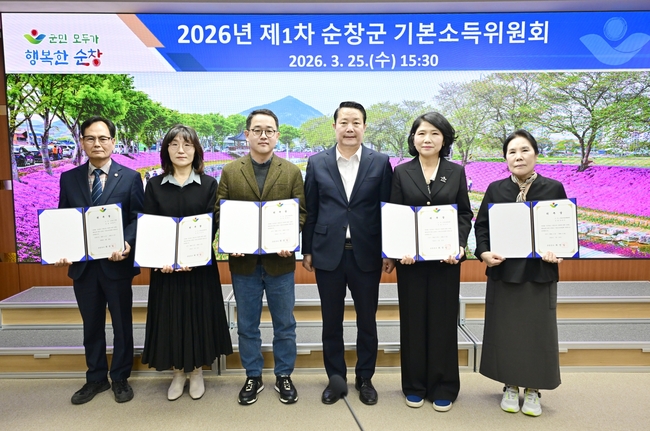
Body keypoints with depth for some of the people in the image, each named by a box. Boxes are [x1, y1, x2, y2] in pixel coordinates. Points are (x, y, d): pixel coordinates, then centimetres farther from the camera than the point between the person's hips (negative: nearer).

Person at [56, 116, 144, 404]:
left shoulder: (130, 177, -2)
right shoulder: (69, 178, 6)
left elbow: (139, 218, -5)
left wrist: (127, 243, -22)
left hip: (117, 263, -2)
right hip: (82, 264, 3)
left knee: (122, 324, 10)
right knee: (91, 325, 16)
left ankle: (120, 378, 28)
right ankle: (96, 378, 33)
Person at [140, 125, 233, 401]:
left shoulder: (208, 184, 0)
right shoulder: (154, 185, 4)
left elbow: (212, 225, -6)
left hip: (200, 264, -1)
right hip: (165, 266, 1)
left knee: (198, 316, 7)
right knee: (170, 318, 8)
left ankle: (197, 372, 26)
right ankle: (178, 373, 26)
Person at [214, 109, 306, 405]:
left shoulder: (292, 172, 3)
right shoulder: (230, 172, 4)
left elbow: (300, 212, -1)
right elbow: (220, 213, 2)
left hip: (280, 260, 0)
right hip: (243, 261, 1)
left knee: (284, 324, 11)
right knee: (247, 325, 13)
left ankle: (284, 376, 29)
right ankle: (253, 377, 30)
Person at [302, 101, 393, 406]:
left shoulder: (381, 162, 1)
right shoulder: (317, 163, 3)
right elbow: (310, 210, 5)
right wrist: (307, 251, 4)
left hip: (366, 254, 0)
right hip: (328, 253, 1)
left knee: (367, 321, 11)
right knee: (331, 321, 11)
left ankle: (364, 379, 31)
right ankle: (335, 378, 29)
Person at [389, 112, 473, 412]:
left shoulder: (456, 172, 6)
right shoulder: (401, 172, 3)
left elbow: (465, 214, 5)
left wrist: (459, 245, -11)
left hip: (446, 258, 0)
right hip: (411, 258, 0)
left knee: (444, 320, 7)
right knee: (413, 320, 7)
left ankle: (443, 387, 22)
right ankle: (414, 386, 23)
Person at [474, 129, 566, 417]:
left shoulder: (554, 188, 0)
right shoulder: (495, 189, 3)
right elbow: (481, 225, 4)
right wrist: (484, 252, -13)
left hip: (540, 274, -1)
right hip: (503, 272, 1)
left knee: (537, 331, 7)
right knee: (505, 331, 8)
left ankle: (533, 390, 25)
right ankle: (510, 386, 26)